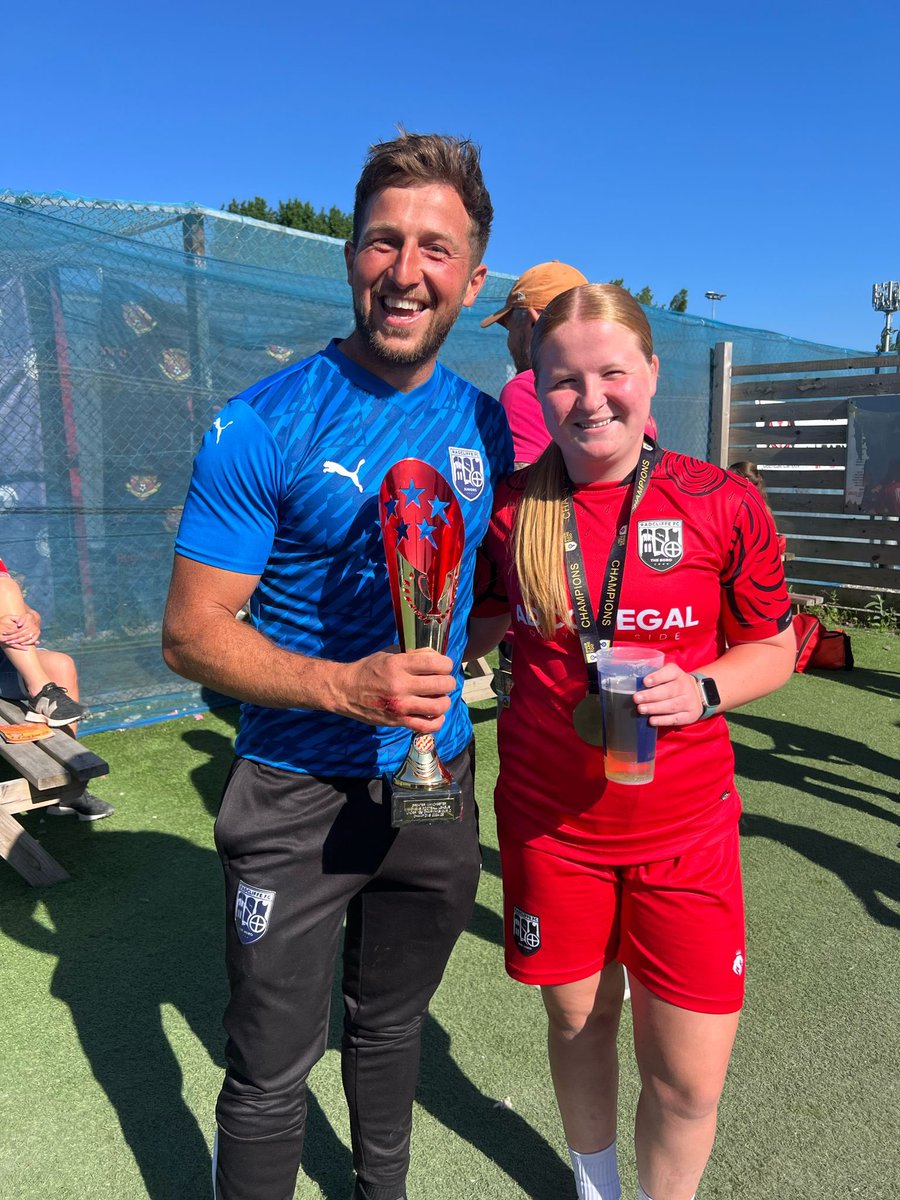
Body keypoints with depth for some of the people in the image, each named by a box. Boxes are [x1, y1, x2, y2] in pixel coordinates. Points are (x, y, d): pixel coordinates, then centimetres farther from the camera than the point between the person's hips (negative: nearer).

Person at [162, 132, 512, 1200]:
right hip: (299, 792, -4)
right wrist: (344, 686, -27)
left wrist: (461, 640, -3)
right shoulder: (263, 426, -14)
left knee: (391, 1029, 26)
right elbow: (191, 634, -14)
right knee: (270, 1072, 11)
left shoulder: (485, 424, 1)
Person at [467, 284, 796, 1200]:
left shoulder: (723, 505, -9)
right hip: (548, 818, 2)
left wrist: (702, 690, -18)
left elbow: (772, 648, 1)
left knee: (688, 1078, 6)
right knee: (578, 1019, 21)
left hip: (684, 825, -1)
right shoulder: (509, 507, -4)